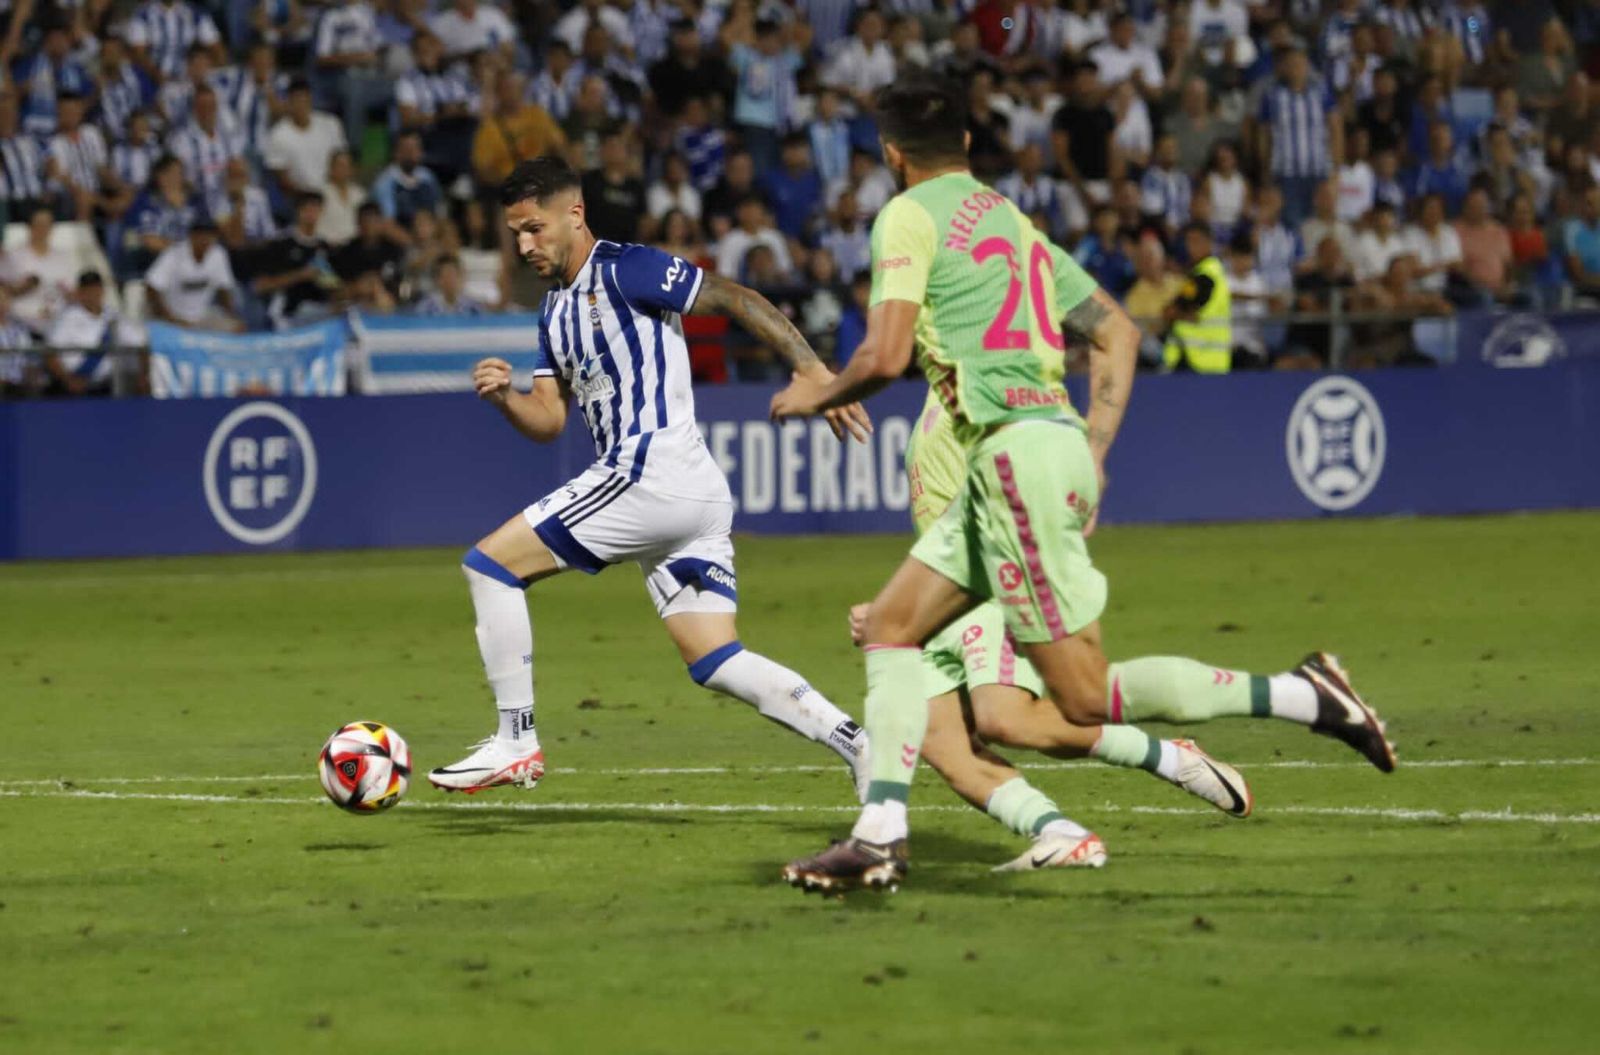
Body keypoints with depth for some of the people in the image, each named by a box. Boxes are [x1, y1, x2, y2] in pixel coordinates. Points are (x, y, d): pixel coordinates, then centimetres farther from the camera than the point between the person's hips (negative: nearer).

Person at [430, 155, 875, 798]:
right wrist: (503, 395, -3)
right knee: (715, 663, 4)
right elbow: (548, 420, 19)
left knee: (489, 563, -4)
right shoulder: (556, 312, 22)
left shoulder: (622, 271, -6)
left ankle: (515, 744, -2)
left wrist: (813, 371, -17)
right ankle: (855, 742, -5)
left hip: (651, 474, -10)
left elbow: (735, 300, -9)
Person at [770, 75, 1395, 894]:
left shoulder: (909, 217, -2)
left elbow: (885, 357, -12)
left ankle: (1300, 697, -12)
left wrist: (819, 395, 7)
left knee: (1086, 698, -8)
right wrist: (1094, 451, 20)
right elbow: (1117, 332, 23)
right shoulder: (1013, 222, 23)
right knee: (891, 624, 11)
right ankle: (881, 836, 4)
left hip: (1016, 450, -9)